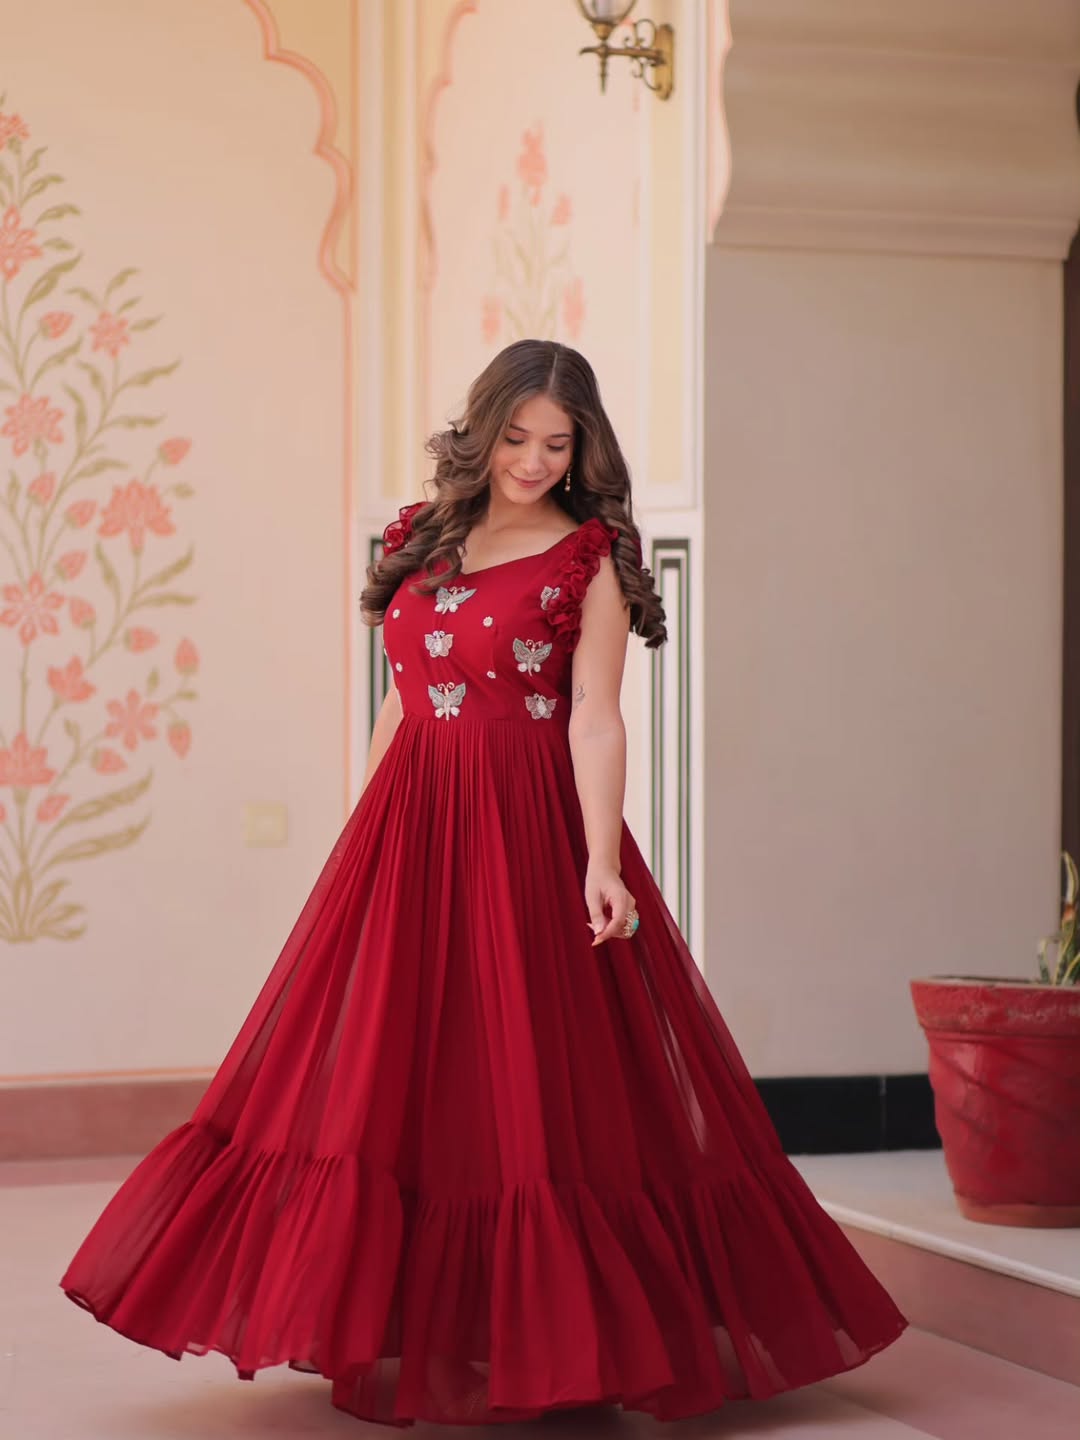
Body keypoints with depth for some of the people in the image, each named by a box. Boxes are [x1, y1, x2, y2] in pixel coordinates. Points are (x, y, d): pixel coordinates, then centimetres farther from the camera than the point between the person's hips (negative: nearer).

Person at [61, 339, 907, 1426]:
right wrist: (371, 835, 15)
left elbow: (593, 719, -10)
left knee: (528, 1078, -4)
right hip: (409, 825, 5)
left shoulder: (590, 559, -2)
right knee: (387, 1073, 6)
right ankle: (399, 1330, 16)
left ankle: (539, 1339, 6)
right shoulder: (422, 537, 12)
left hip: (527, 828, -5)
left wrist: (601, 864, -20)